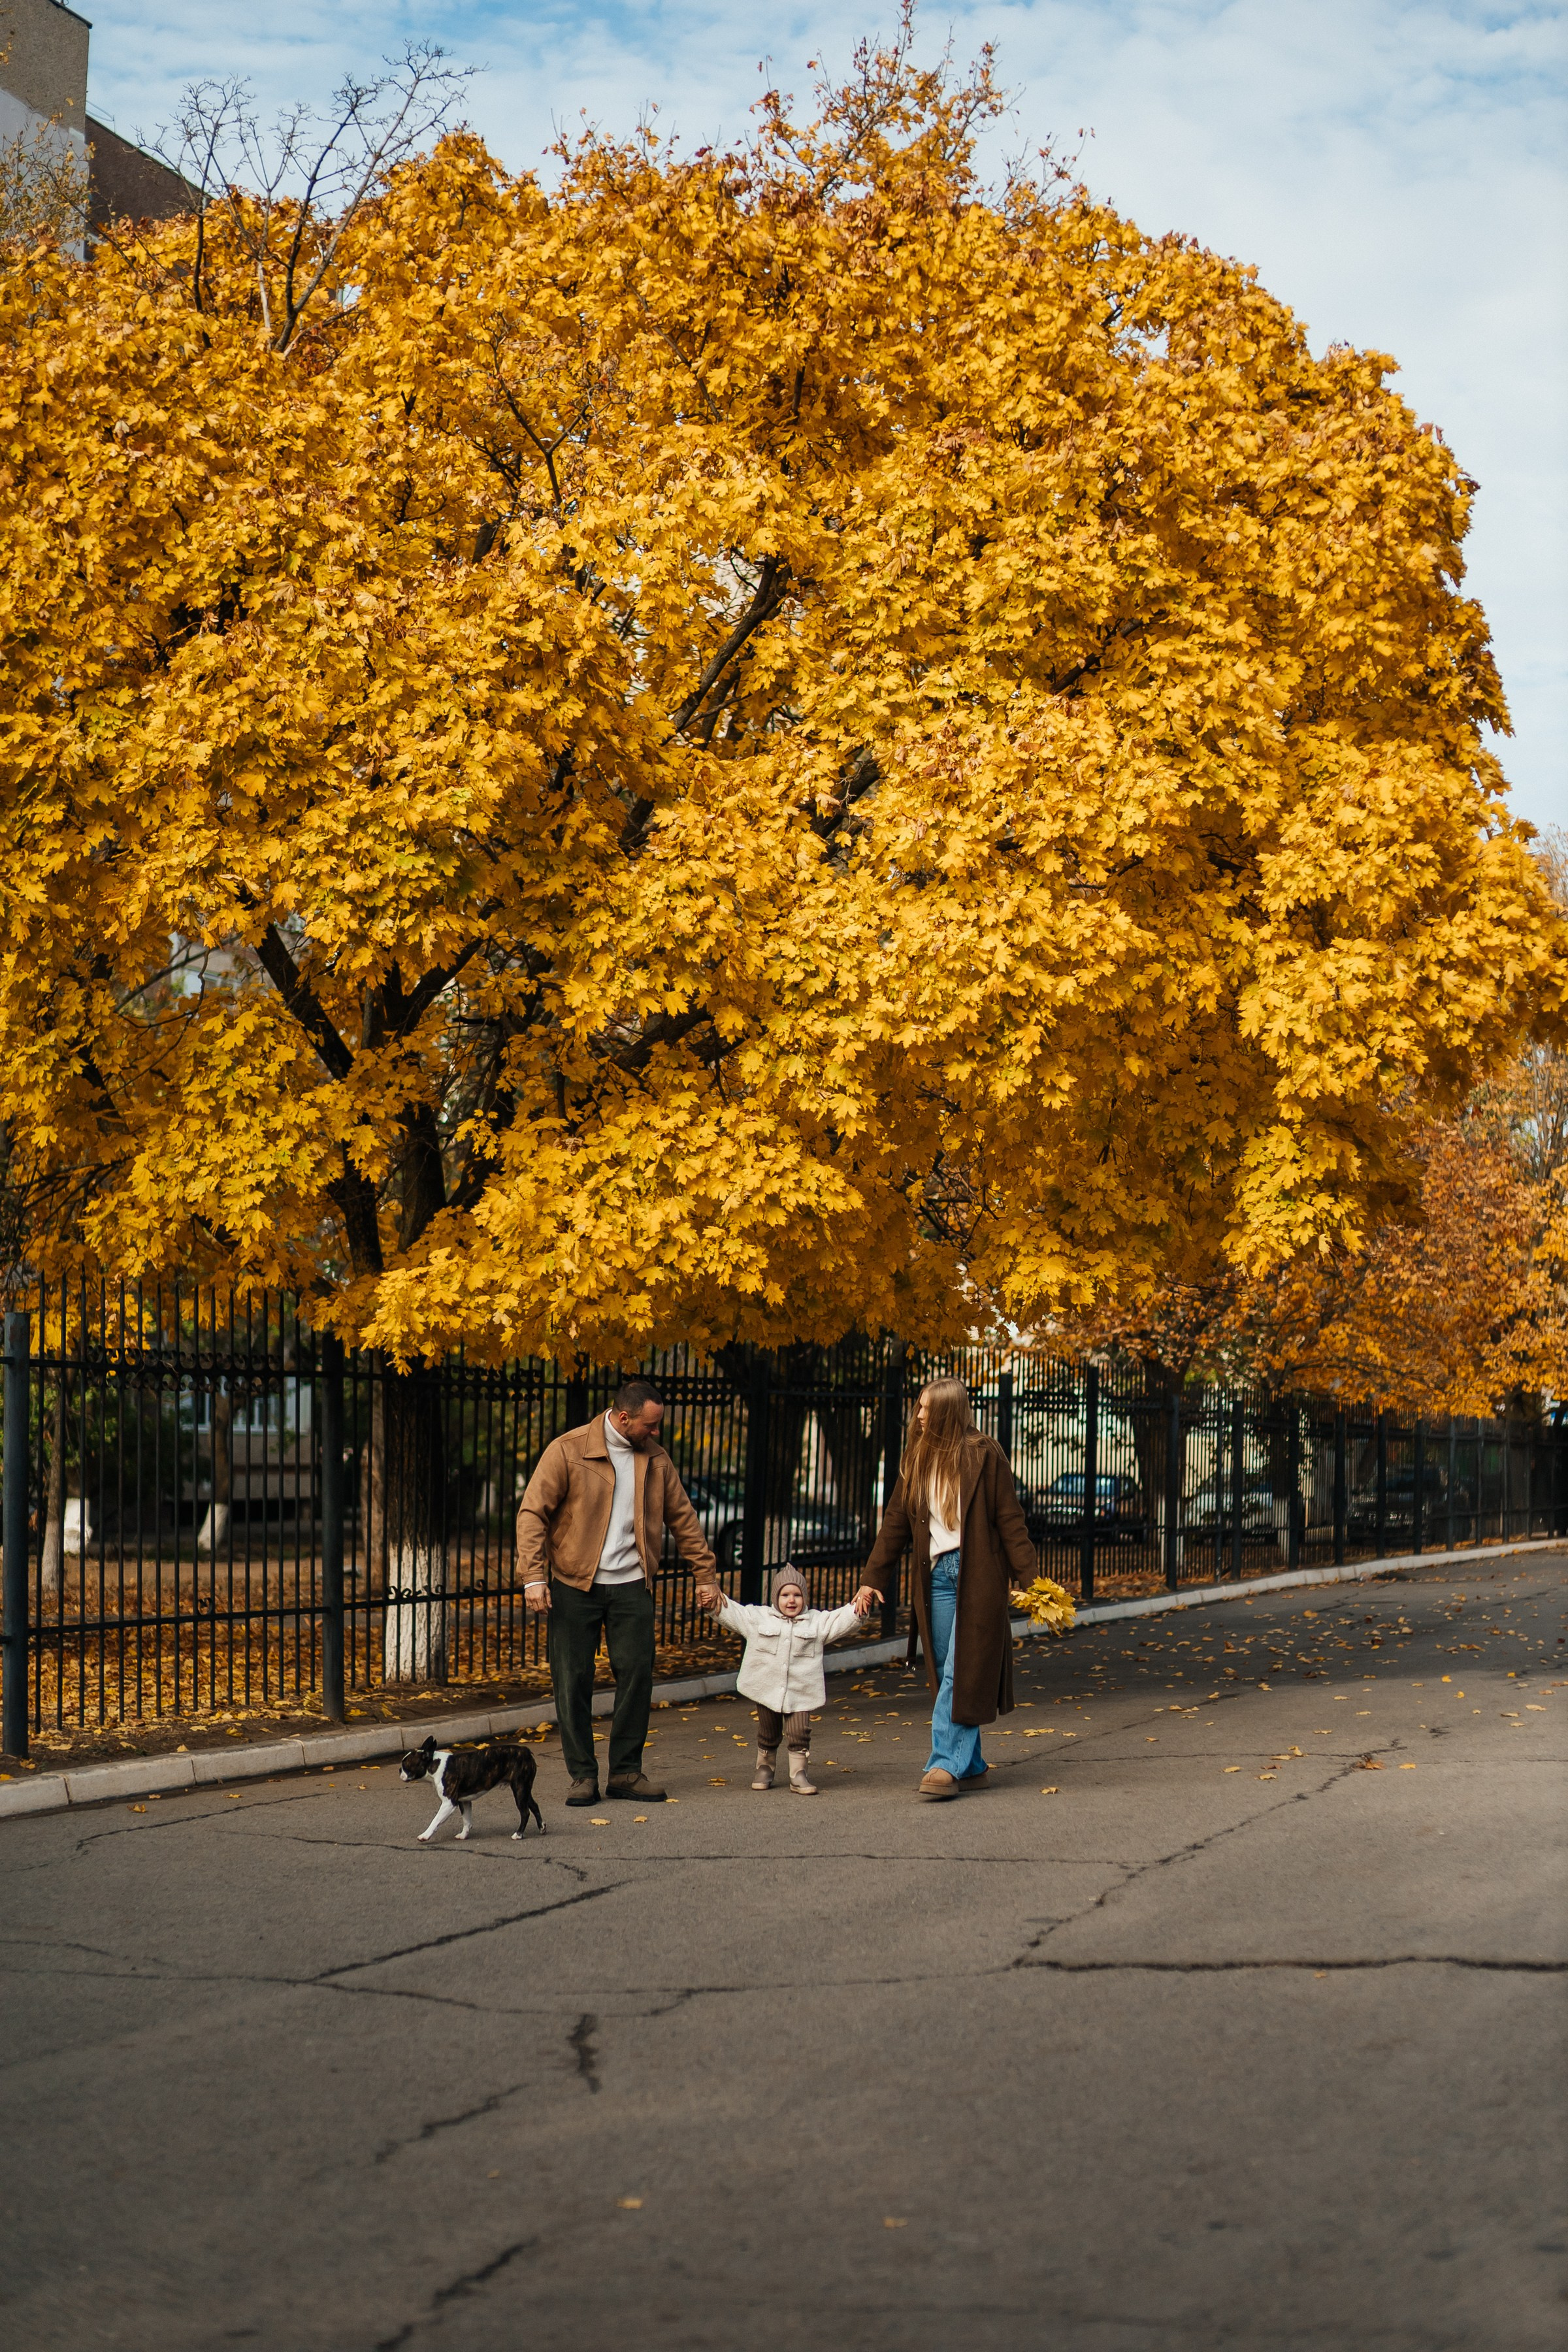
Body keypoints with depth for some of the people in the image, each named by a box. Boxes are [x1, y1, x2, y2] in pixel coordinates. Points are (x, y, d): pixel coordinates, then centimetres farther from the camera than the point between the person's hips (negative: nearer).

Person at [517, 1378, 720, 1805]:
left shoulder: (655, 1457, 8)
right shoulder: (568, 1451, -7)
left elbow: (681, 1516, 17)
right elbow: (532, 1514, -8)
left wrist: (705, 1573, 18)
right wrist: (534, 1576, -16)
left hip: (632, 1585, 3)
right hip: (575, 1585, -3)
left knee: (637, 1674, -1)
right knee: (573, 1681, 0)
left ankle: (627, 1771, 11)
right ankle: (582, 1775, 9)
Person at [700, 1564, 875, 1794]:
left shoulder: (817, 1622, 5)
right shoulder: (758, 1618, 3)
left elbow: (843, 1620, 1)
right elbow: (732, 1613, 1)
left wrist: (858, 1607, -16)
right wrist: (715, 1603, -15)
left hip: (801, 1693, -1)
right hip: (766, 1689, 1)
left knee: (799, 1733, -8)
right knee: (768, 1733, 12)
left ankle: (800, 1773, 3)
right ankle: (765, 1766, 32)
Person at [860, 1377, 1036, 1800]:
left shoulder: (983, 1455, -4)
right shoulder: (917, 1460, 11)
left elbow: (1010, 1522, -4)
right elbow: (895, 1523, 15)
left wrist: (1029, 1579, -9)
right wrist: (872, 1578, 10)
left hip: (977, 1575, -5)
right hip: (936, 1575, 6)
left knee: (963, 1674, -8)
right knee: (946, 1676, 5)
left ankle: (946, 1765, -11)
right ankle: (971, 1766, 12)